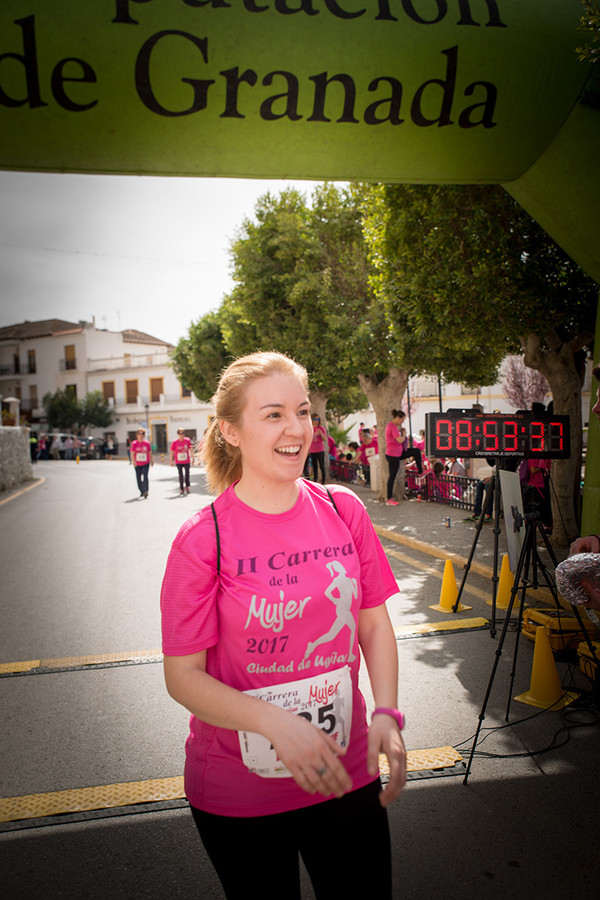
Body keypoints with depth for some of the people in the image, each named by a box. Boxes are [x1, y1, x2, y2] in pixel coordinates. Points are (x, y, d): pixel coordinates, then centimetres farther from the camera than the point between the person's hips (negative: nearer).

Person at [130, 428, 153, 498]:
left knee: (145, 477, -15)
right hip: (137, 464, 1)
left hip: (146, 464, -1)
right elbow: (132, 453, -9)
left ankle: (146, 492, -20)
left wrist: (152, 461, 13)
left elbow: (150, 453, 9)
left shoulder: (147, 443, -1)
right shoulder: (134, 443, -4)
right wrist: (133, 461, -21)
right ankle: (142, 491, 30)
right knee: (138, 478, 12)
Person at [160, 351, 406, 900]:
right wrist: (278, 724, -28)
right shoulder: (202, 539, -17)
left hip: (346, 776, 3)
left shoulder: (344, 510, -6)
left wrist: (386, 714, -12)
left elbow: (375, 623, 2)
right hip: (238, 795, -2)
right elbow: (183, 675, -14)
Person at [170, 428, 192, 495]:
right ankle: (181, 490, 8)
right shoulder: (175, 442, -8)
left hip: (186, 461, 1)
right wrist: (171, 461, 1)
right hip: (178, 462, -1)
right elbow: (172, 452, 0)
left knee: (187, 474, 10)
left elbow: (190, 449, 6)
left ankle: (187, 486, 31)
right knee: (181, 475, 0)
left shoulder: (187, 440, -4)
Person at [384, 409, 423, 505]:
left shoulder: (390, 425, 11)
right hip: (393, 455, -10)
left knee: (417, 451, 9)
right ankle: (389, 499, 6)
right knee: (392, 476, -2)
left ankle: (420, 472, 18)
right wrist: (404, 434, -7)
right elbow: (400, 440, -25)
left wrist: (401, 431, 9)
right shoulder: (393, 427, -21)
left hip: (398, 453, 10)